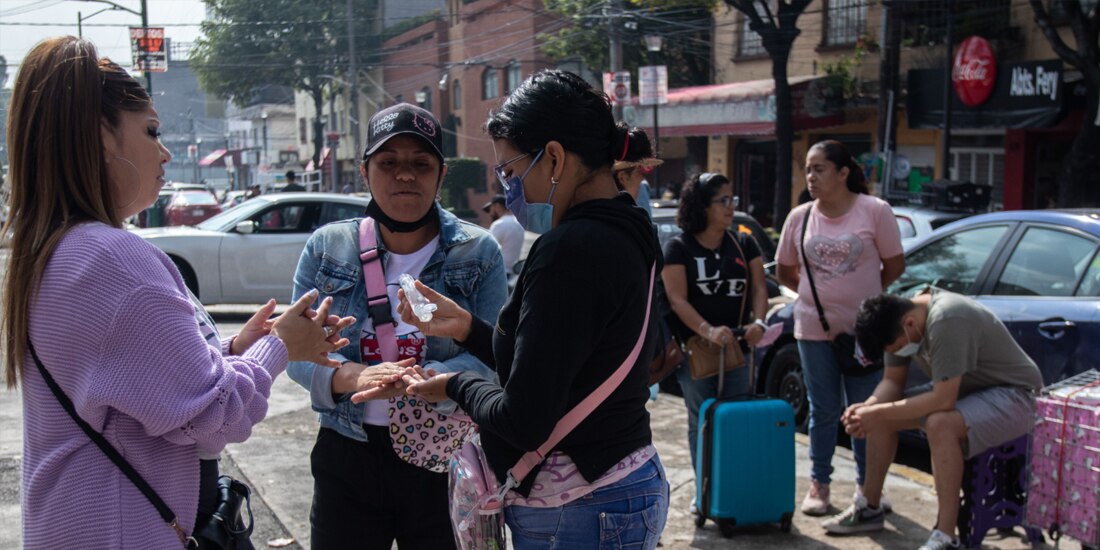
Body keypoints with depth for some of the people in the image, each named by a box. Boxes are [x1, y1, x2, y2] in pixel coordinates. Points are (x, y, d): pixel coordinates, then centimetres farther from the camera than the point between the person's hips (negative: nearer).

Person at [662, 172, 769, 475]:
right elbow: (677, 299, -13)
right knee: (702, 423, 4)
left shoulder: (745, 244, 8)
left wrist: (758, 321, -19)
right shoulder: (678, 248, -4)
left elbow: (758, 287, 2)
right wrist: (707, 330, -30)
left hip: (738, 348, 3)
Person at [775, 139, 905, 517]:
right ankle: (819, 483, 23)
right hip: (814, 328, 2)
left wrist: (860, 295, 6)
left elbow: (894, 266, 0)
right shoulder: (800, 217, 1)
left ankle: (866, 484, 24)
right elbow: (784, 272, 12)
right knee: (823, 410, 10)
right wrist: (819, 294, 8)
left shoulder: (875, 211, -8)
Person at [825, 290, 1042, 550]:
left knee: (939, 424, -35)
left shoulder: (947, 321, -33)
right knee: (880, 415, 2)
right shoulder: (898, 318, -7)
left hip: (1013, 394, -9)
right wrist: (866, 407, -18)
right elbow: (893, 381, 2)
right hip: (962, 388, 9)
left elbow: (943, 400, -35)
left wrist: (879, 413, -29)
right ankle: (869, 508, 16)